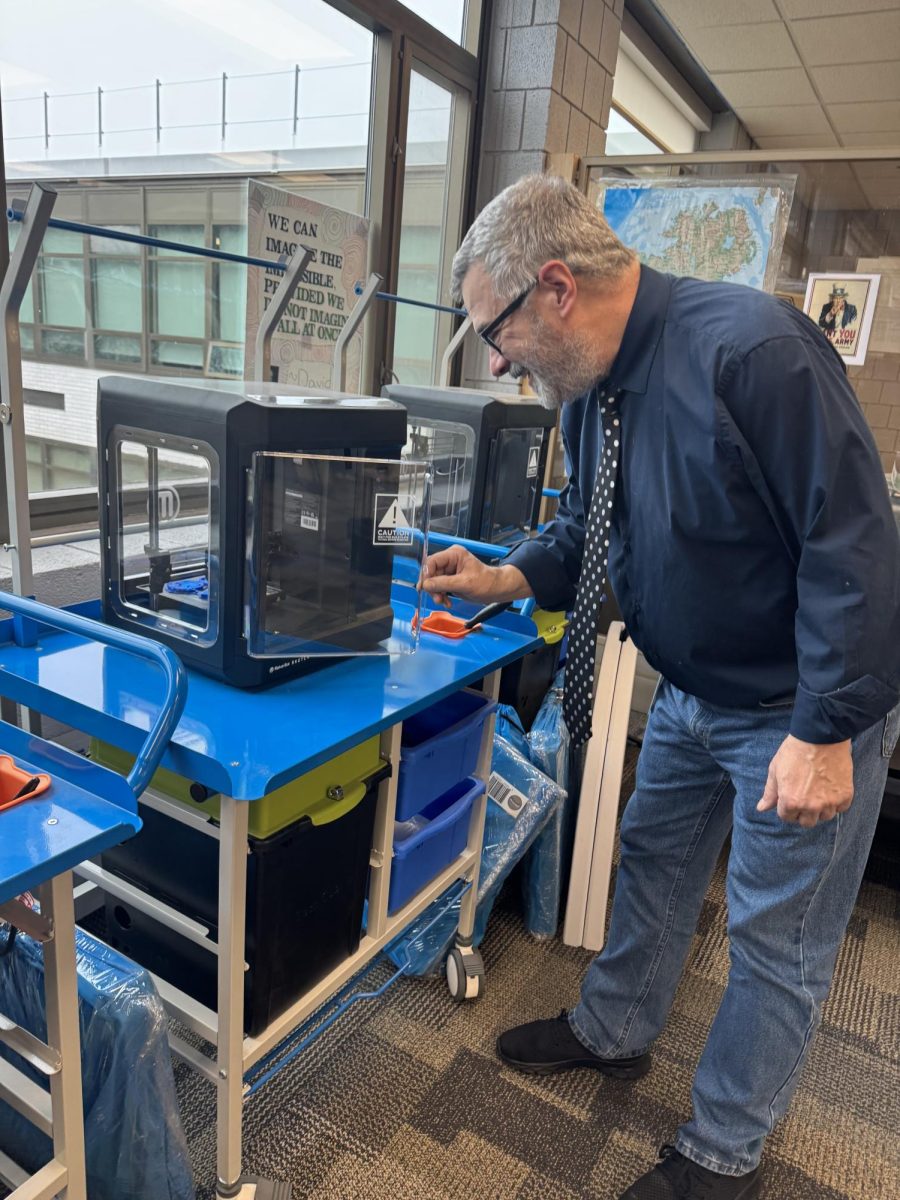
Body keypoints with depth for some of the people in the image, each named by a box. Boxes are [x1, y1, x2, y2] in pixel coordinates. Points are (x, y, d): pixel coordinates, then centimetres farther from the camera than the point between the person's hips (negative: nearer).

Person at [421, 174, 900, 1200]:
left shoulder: (750, 348, -28)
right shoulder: (593, 390, -3)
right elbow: (591, 526, 10)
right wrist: (507, 577, -7)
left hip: (804, 705, -7)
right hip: (693, 693, 8)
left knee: (778, 939, 10)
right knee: (652, 861, 22)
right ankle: (613, 1032, 48)